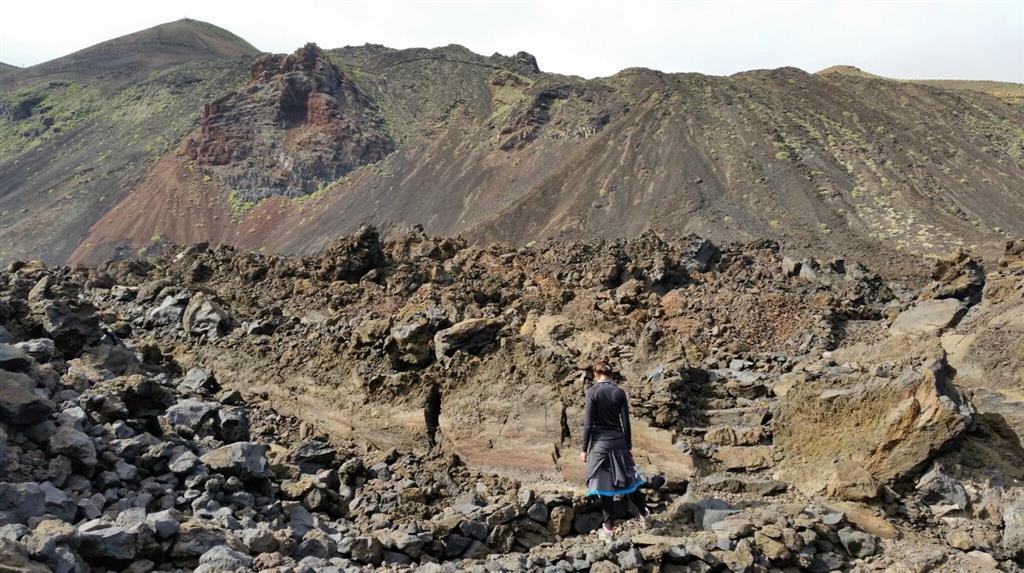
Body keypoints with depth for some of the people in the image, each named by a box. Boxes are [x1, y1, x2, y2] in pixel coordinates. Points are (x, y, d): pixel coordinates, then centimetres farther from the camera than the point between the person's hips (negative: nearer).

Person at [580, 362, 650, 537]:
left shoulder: (592, 392, -10)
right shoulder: (619, 392, 0)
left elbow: (588, 423, -11)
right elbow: (626, 422, 2)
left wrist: (584, 448, -4)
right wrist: (629, 446, 12)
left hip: (600, 443, -3)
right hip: (618, 442, 4)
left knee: (604, 482, 5)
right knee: (626, 477, 21)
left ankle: (609, 526, 12)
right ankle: (644, 512, 36)